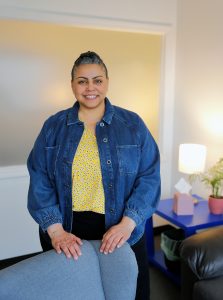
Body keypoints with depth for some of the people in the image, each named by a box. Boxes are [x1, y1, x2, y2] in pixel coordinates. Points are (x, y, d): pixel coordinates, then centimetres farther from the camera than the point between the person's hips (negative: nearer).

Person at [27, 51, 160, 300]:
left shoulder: (132, 124, 0)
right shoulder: (53, 127, 2)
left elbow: (149, 177, -5)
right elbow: (40, 183, -3)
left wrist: (127, 223, -16)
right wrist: (56, 231, -14)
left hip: (121, 233, 0)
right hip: (66, 235, 1)